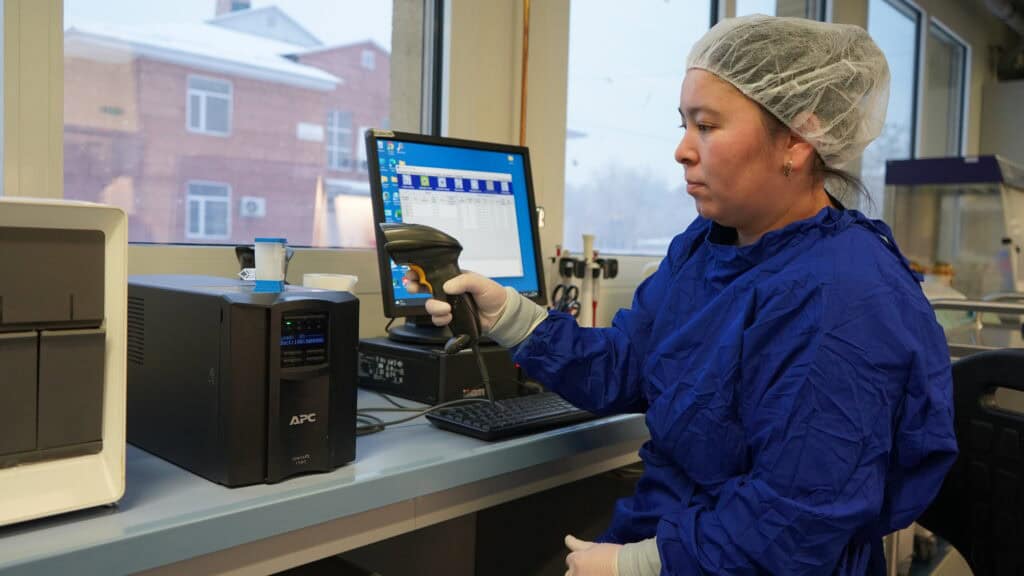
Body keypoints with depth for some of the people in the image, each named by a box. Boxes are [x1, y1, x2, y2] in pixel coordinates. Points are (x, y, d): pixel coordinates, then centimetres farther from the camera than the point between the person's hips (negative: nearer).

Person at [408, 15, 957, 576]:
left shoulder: (840, 308, -27)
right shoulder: (704, 244, 2)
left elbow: (795, 522, -27)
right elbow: (624, 369, 2)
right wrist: (507, 314, -9)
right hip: (665, 521, 7)